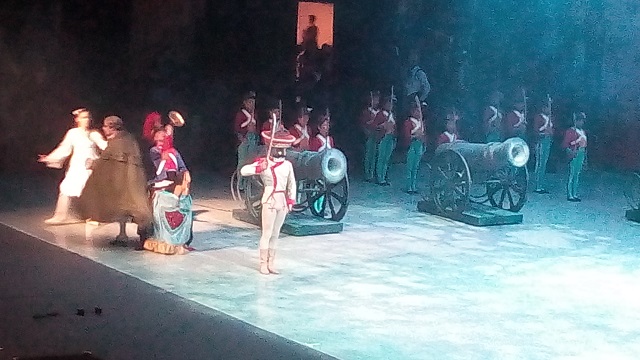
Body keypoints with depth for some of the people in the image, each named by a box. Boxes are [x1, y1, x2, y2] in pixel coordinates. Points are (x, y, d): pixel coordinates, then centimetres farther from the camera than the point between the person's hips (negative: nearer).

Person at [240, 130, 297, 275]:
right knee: (267, 233, -1)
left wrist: (291, 200, 8)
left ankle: (271, 263, 19)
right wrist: (258, 168, -33)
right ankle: (263, 264, 7)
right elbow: (243, 170, -17)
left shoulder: (287, 165, 6)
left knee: (275, 234, 11)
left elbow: (292, 184, 15)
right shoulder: (264, 163, -7)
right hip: (269, 200, -5)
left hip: (283, 201, 5)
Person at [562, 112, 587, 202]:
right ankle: (569, 195, -3)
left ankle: (575, 195, 15)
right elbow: (565, 144, -11)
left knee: (577, 175, 10)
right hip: (574, 155, -7)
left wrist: (585, 157, 18)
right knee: (572, 175, -6)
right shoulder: (570, 131, -8)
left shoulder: (583, 132, 14)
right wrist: (570, 151, -27)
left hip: (581, 155, 7)